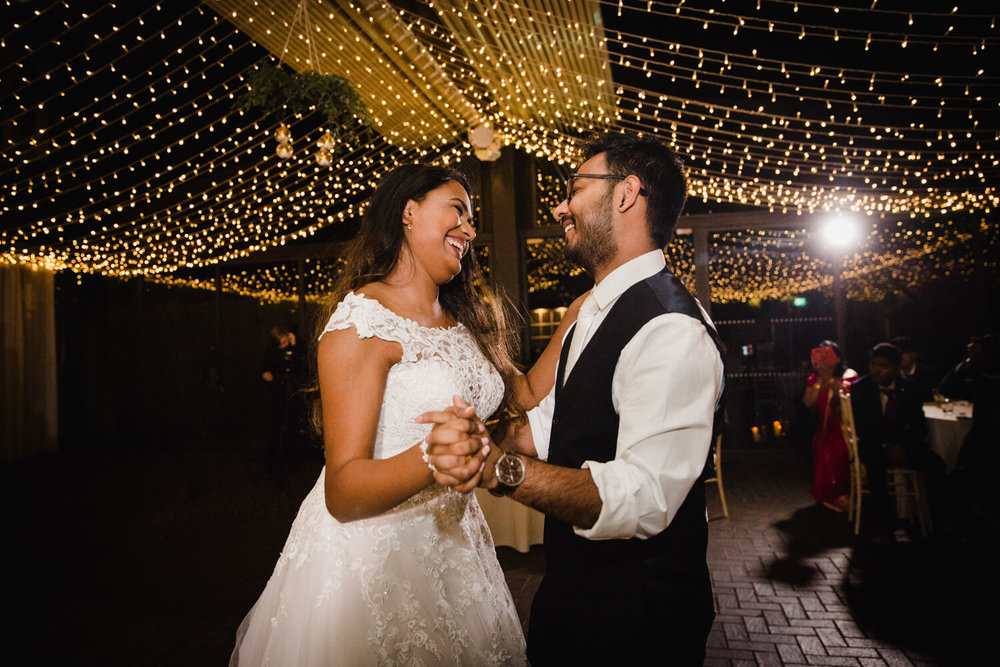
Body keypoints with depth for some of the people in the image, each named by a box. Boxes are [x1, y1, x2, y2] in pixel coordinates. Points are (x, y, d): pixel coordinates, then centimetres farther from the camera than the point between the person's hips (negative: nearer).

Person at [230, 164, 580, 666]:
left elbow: (527, 393, 13)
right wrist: (430, 458, -42)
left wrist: (575, 319, 4)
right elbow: (341, 493, -23)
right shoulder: (364, 320, -18)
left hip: (453, 544, 8)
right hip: (369, 554, -7)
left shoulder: (466, 320, 6)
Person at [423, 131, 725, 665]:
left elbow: (643, 499, -33)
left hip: (635, 618, -8)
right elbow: (552, 423, 11)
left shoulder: (674, 332, -27)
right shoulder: (595, 309, 6)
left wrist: (500, 468, -42)